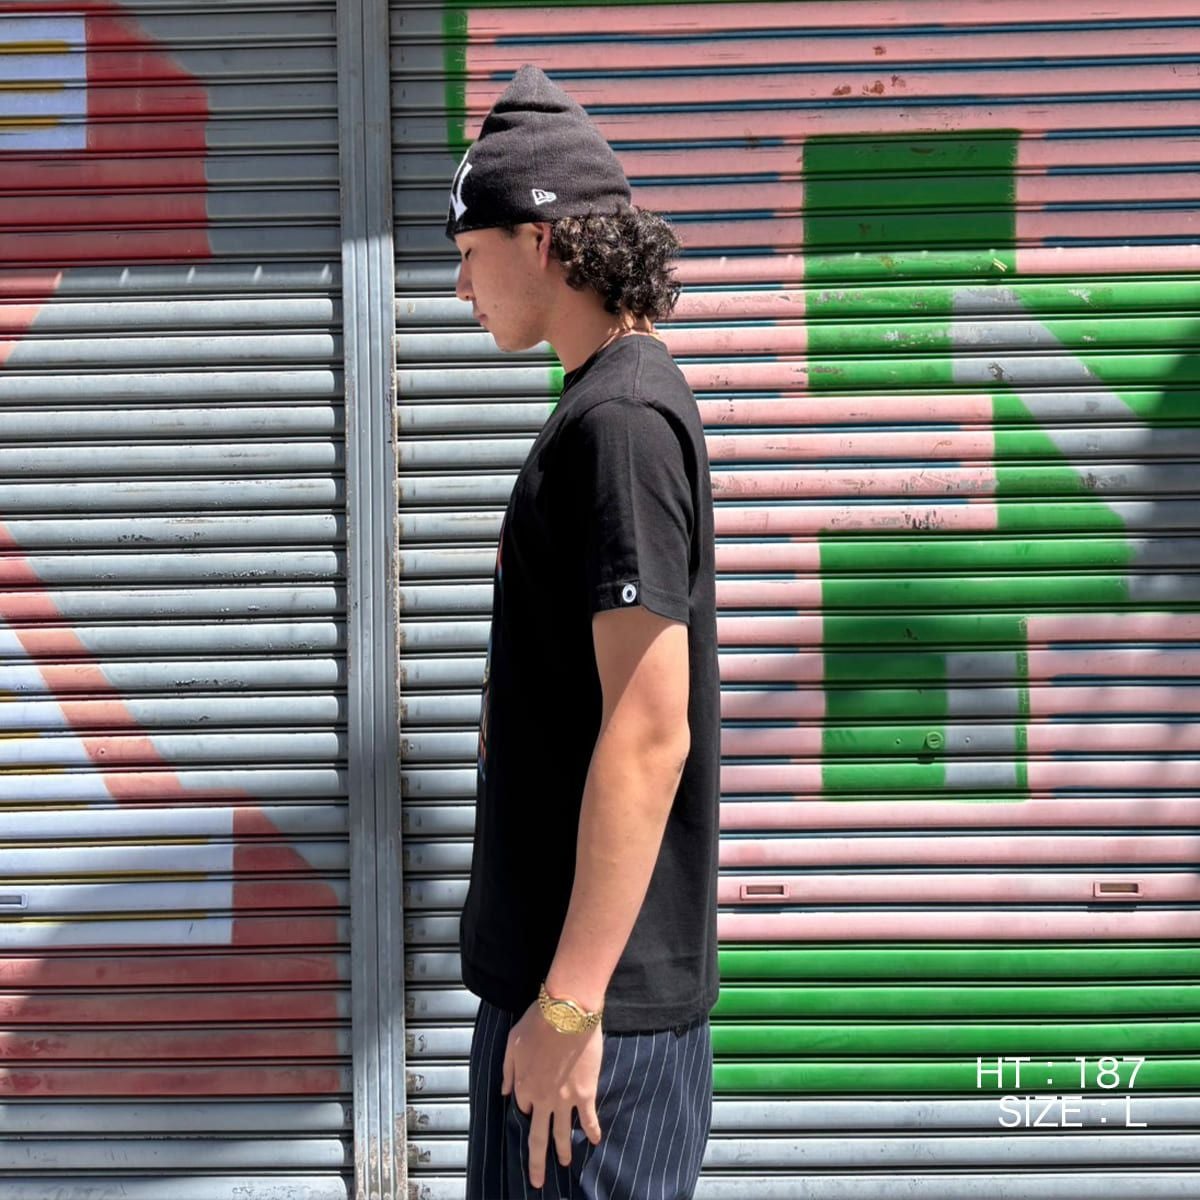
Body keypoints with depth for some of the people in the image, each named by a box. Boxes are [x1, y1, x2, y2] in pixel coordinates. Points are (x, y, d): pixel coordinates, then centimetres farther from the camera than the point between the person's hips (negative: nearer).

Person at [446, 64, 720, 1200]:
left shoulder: (620, 421, -17)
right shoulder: (605, 403, 13)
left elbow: (649, 731, -23)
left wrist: (569, 1003, -21)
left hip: (599, 990, -10)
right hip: (548, 962, 10)